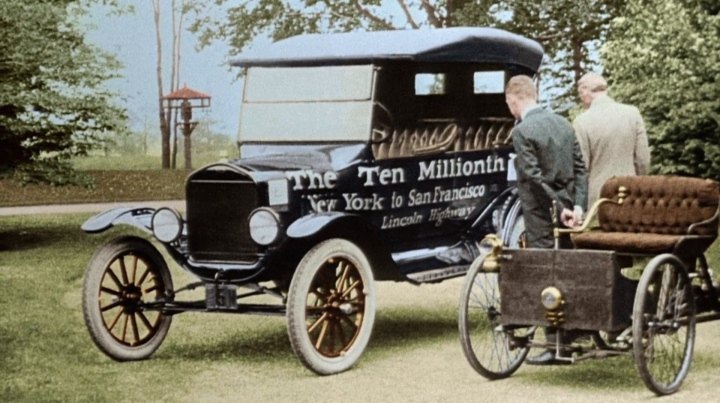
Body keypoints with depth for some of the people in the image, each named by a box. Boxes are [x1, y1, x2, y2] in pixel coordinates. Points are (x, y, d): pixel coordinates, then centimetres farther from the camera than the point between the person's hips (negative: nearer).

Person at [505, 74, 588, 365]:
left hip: (541, 213, -7)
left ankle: (556, 345, -1)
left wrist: (560, 207, -15)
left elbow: (535, 177, -18)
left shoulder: (522, 131, -13)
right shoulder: (562, 123, 11)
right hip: (566, 210, 7)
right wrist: (578, 205, 2)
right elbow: (580, 168, 8)